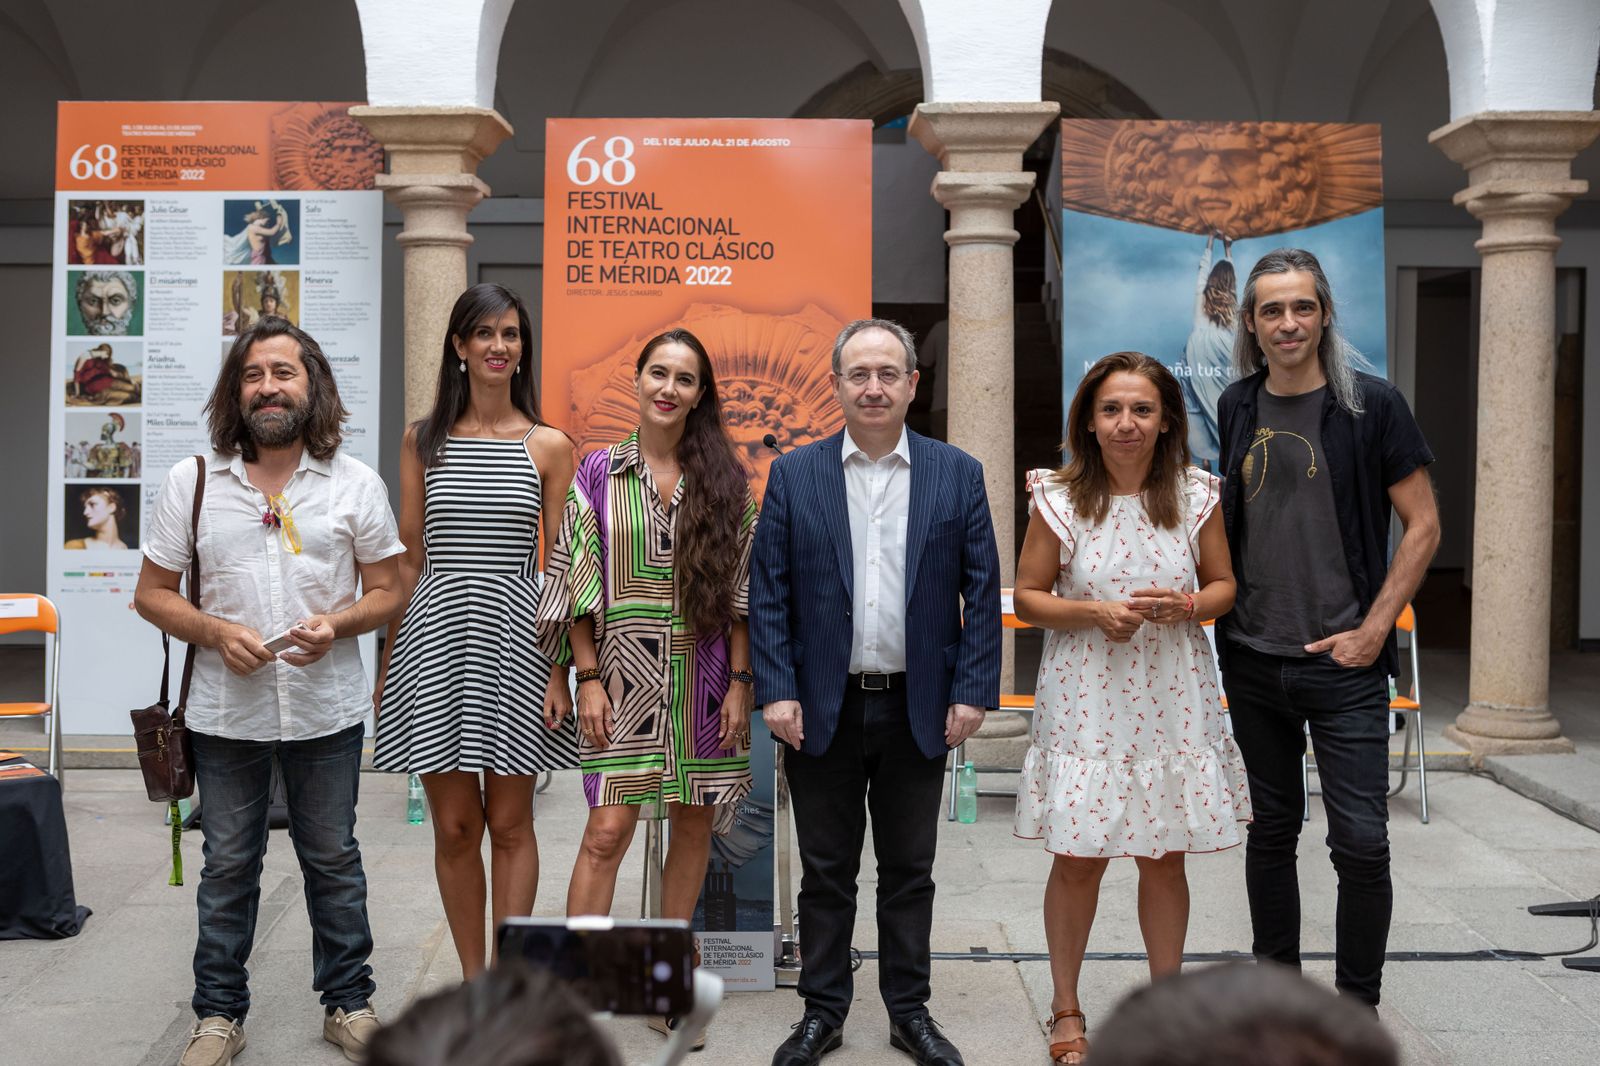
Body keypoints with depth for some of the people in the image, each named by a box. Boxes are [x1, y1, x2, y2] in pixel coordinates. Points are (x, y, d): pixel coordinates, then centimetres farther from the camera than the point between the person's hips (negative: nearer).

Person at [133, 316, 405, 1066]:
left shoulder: (355, 484, 1)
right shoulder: (191, 483, 2)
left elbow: (387, 592, 4)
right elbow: (152, 593, 4)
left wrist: (336, 624, -16)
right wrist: (215, 632, -13)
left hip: (327, 710, 0)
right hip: (226, 710, 0)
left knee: (333, 858, 10)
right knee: (228, 863, 10)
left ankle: (348, 1002, 24)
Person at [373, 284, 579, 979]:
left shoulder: (549, 446, 3)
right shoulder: (423, 440, 7)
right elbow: (407, 561, 8)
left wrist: (560, 668, -4)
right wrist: (388, 663, 5)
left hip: (514, 640, -1)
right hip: (435, 637, 1)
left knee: (511, 824, 5)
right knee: (454, 827, 7)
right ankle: (472, 980, 22)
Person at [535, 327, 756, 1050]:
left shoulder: (723, 479, 5)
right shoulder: (599, 473, 2)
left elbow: (740, 592, 4)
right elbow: (580, 587, 1)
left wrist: (740, 682, -2)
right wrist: (588, 678, -5)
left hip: (701, 679, 2)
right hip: (623, 676, -2)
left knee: (693, 826, 8)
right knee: (607, 832, -7)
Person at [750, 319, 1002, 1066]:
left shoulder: (958, 475, 2)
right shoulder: (793, 474, 1)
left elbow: (982, 593, 1)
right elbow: (768, 592, -1)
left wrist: (973, 692, -6)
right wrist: (776, 691, -8)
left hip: (919, 712, 1)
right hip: (821, 710, 0)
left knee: (909, 871, 12)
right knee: (826, 872, 10)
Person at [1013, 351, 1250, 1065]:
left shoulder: (1196, 495, 0)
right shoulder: (1058, 499, -5)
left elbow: (1224, 585, 10)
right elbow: (1029, 597, 0)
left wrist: (1187, 605, -12)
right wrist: (1093, 612, -16)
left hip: (1173, 701, 2)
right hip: (1085, 700, -1)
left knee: (1163, 861, 10)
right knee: (1077, 862, 5)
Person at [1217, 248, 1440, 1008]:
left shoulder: (1372, 405, -5)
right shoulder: (1234, 410, 6)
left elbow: (1423, 525, -4)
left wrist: (1371, 630, -11)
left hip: (1344, 664, -3)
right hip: (1252, 662, 4)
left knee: (1361, 843, -4)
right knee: (1271, 831, 14)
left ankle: (1357, 1012, 13)